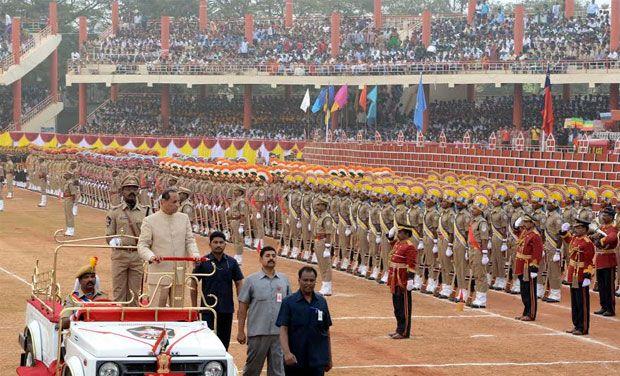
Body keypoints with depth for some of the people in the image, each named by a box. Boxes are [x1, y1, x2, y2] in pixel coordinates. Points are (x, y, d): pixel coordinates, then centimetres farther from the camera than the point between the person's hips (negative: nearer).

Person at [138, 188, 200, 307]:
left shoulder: (184, 218, 12)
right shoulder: (149, 221, -1)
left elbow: (190, 241, 10)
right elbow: (142, 245, -4)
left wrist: (195, 254, -11)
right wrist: (151, 256, -25)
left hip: (179, 275, 4)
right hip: (159, 275, -4)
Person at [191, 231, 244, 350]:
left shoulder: (231, 263, 3)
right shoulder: (203, 262, -3)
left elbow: (239, 284, 8)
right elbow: (194, 284, 1)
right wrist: (194, 307, -3)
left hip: (226, 308, 2)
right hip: (207, 306, -2)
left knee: (224, 340, 8)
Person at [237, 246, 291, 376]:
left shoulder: (284, 280, 10)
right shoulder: (252, 280, 0)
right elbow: (243, 307, 0)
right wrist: (240, 331, -4)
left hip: (279, 333, 3)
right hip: (257, 332, -3)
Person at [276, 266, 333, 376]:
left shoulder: (321, 302, 7)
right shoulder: (288, 302, -3)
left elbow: (326, 331, 13)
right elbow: (283, 329, -10)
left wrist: (329, 358, 13)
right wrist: (286, 352, -24)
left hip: (317, 362, 2)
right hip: (295, 360, -2)